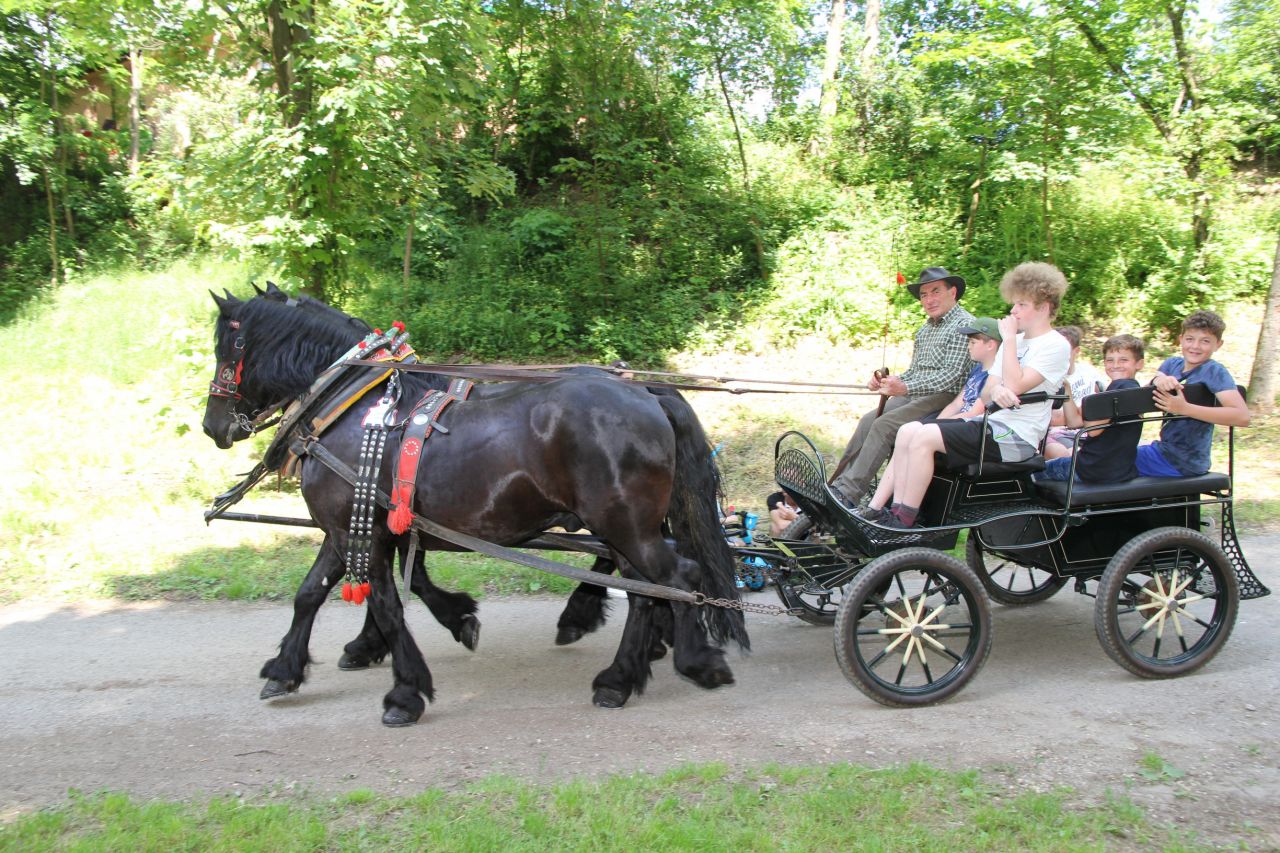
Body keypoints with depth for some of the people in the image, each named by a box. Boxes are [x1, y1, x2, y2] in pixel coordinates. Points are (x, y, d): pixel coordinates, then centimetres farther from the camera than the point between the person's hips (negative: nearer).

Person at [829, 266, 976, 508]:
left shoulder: (965, 325, -8)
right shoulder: (925, 328, 22)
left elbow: (951, 374, -18)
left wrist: (905, 388, -29)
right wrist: (889, 382, 2)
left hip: (944, 398, -8)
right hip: (914, 396, 8)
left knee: (884, 424, -25)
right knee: (868, 420, -13)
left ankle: (847, 493, -27)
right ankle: (838, 484, -16)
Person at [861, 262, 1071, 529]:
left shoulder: (1055, 346, -7)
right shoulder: (1016, 341, 19)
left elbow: (1014, 386, -20)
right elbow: (986, 393, 13)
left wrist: (1009, 338, -12)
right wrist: (994, 390, -12)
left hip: (1015, 437, -9)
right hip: (992, 423, 9)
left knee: (924, 437, -23)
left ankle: (905, 521, -17)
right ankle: (895, 509, -8)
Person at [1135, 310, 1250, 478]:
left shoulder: (1214, 371, -17)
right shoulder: (1172, 364, 2)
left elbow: (1243, 417, -28)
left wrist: (1185, 408, -34)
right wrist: (1158, 380, -28)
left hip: (1183, 463, -7)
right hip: (1163, 449, 7)